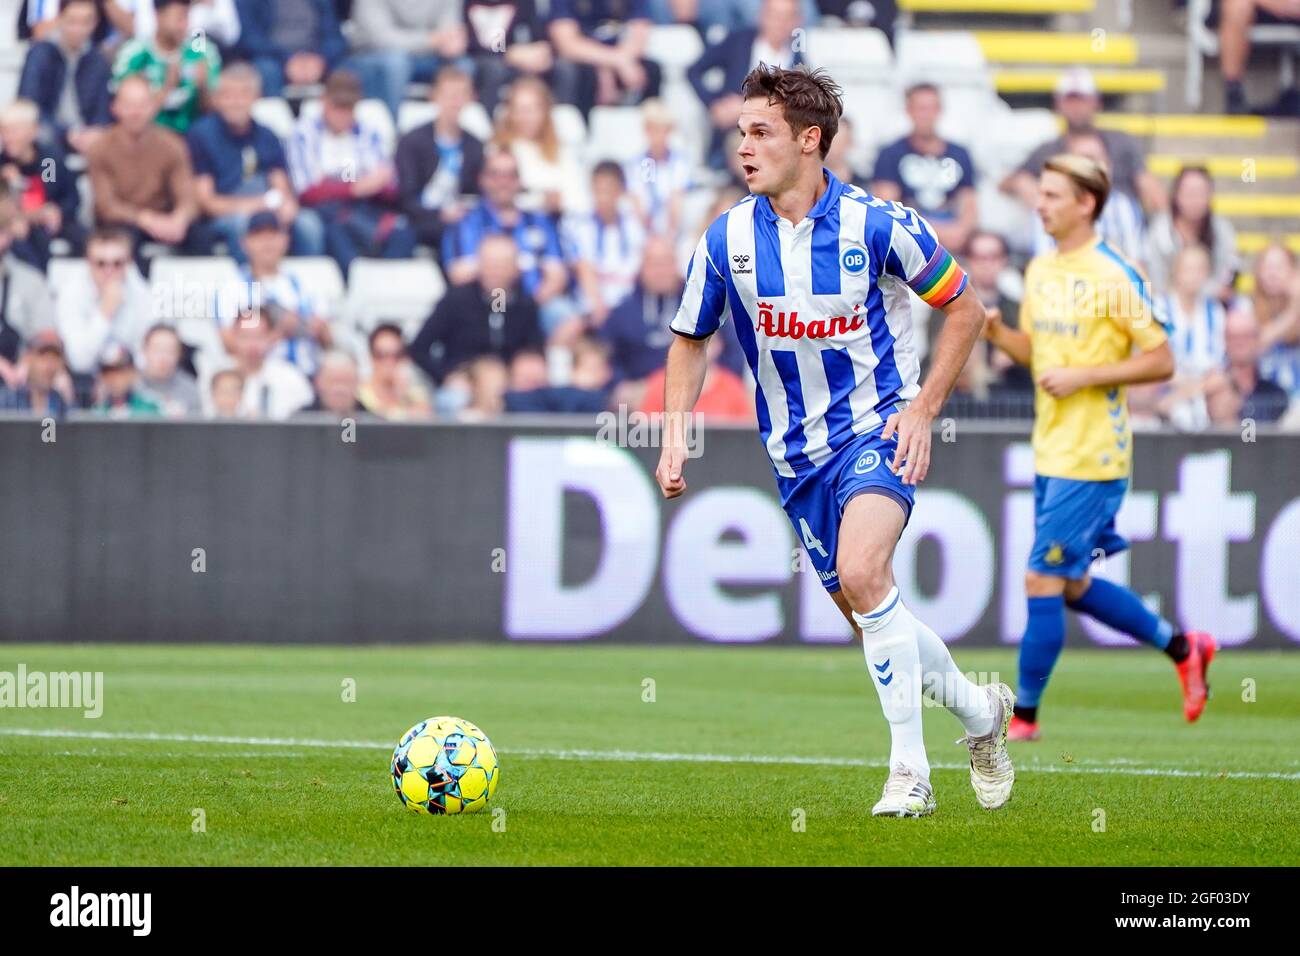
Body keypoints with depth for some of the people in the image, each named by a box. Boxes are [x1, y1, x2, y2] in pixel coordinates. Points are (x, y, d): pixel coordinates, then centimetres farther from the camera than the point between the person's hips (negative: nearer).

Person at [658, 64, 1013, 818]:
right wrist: (675, 436, -1)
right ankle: (980, 711, 35)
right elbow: (691, 341, 12)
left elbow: (965, 309, -1)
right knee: (870, 613, 9)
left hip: (878, 430, -5)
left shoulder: (878, 224, -13)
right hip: (796, 452, 5)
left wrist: (924, 407, -9)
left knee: (861, 573, -28)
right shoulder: (728, 239, -3)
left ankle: (910, 769, -20)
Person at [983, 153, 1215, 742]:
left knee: (1042, 581, -8)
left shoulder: (1114, 277, -13)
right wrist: (995, 331, 1)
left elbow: (1161, 361, -12)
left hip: (1091, 458, -9)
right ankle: (1182, 647, 30)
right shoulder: (1040, 272, 11)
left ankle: (1024, 715, 2)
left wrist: (1082, 376, -19)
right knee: (1073, 587, 14)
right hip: (1051, 452, 9)